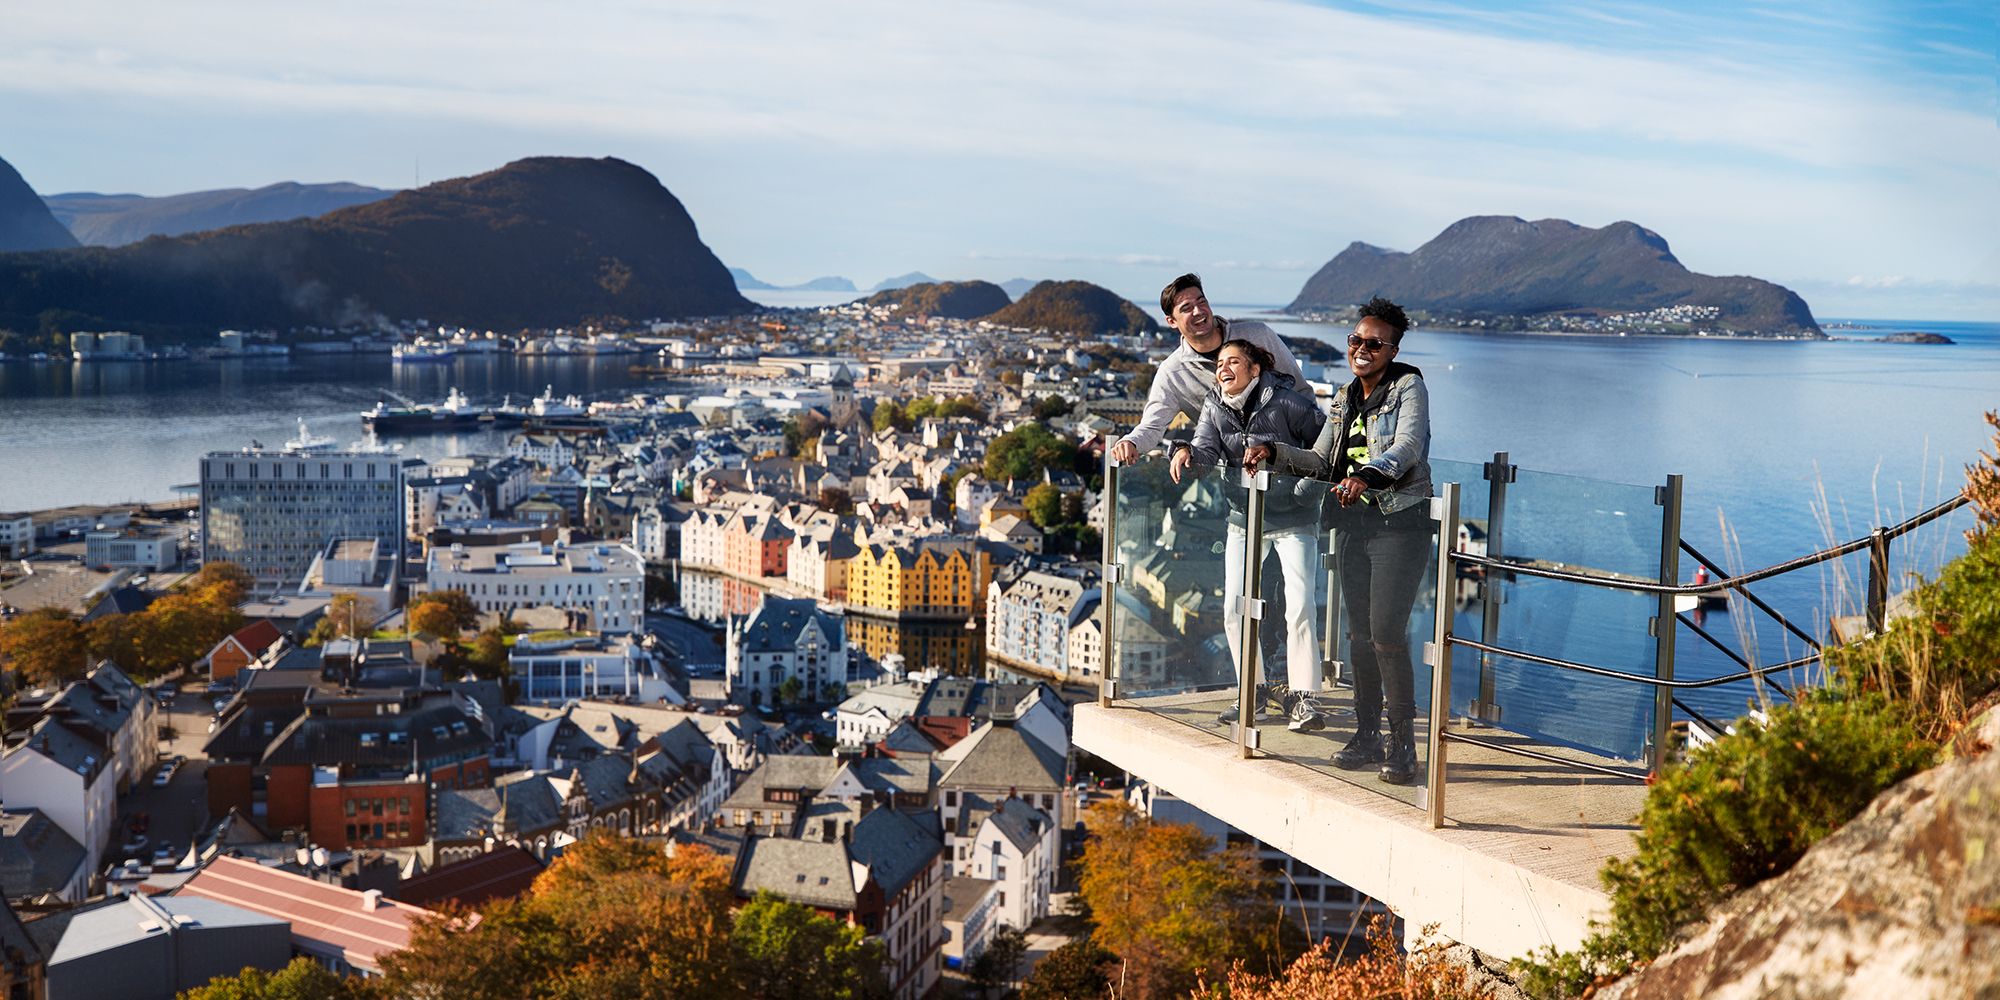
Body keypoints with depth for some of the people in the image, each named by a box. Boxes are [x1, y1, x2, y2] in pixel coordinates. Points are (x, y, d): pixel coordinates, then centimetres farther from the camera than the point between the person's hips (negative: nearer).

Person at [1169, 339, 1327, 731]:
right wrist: (1187, 451, -36)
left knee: (1299, 606, -13)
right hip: (1244, 518, 5)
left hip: (1293, 518, -5)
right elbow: (1207, 448, -15)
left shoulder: (1286, 402, -14)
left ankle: (1302, 697, -5)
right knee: (1234, 608, 2)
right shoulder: (1215, 407, 0)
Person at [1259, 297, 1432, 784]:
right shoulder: (1345, 399, 15)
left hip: (1400, 523, -7)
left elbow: (1408, 446, -21)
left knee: (1386, 633, -12)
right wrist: (1274, 452, 4)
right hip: (1353, 523, 7)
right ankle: (1367, 734, 16)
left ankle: (1403, 741, -4)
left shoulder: (1409, 388, -5)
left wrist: (1366, 475, -38)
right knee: (1359, 634, 7)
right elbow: (1320, 462, 19)